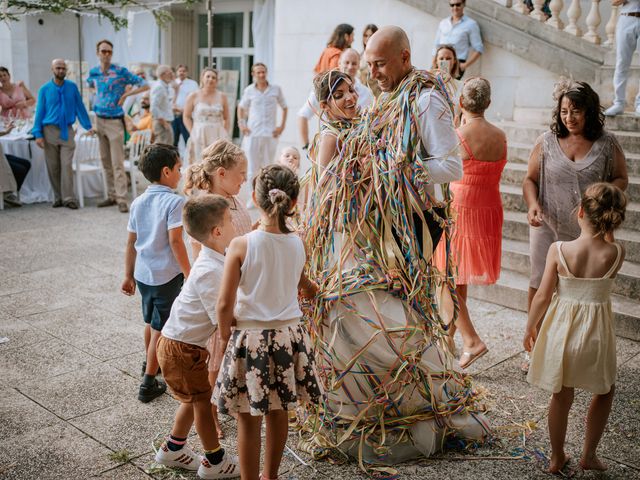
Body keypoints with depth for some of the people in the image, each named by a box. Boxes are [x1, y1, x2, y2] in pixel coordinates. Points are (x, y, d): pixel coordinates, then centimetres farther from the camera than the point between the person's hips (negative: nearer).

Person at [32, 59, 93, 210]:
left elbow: (80, 107, 8)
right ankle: (58, 197, 15)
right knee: (53, 167, 5)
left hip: (67, 131, -1)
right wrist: (38, 134, -4)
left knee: (67, 165, -8)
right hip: (50, 130, 1)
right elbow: (39, 112, 2)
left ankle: (69, 198, -6)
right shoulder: (45, 89, 2)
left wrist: (88, 127, 5)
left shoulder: (72, 87, 3)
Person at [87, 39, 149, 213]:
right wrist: (99, 96, 13)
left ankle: (121, 199, -8)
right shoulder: (93, 72, 7)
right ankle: (112, 196, 21)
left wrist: (124, 95, -11)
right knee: (105, 161, 11)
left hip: (115, 121, -6)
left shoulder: (121, 71, -8)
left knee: (117, 163, -9)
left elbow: (144, 85, -7)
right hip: (99, 119, 6)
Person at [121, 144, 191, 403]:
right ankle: (149, 383, 8)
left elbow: (131, 242, 8)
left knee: (151, 321, 26)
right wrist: (188, 274, -15)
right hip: (168, 275, -7)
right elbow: (175, 241, -21)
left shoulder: (138, 203, 5)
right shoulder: (174, 202, -15)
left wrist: (129, 275, 16)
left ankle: (151, 362, 47)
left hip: (143, 273, 7)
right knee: (160, 328, 3)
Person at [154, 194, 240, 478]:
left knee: (195, 397, 22)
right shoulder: (210, 272, -29)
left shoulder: (216, 260, 0)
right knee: (204, 399, 6)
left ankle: (172, 449, 40)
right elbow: (223, 322, -28)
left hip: (186, 343, 9)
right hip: (181, 348, -9)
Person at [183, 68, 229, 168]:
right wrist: (192, 133, -4)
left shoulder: (222, 96, 8)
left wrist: (225, 134, 0)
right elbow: (186, 117, 6)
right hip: (199, 137, -1)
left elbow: (226, 118, 11)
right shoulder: (193, 96, 5)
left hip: (218, 136, 1)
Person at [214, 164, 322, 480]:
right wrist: (313, 289, 40)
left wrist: (225, 335, 2)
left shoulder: (241, 245, -15)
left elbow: (225, 304, -15)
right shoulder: (297, 244, -3)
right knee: (278, 413, 20)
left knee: (248, 419, 11)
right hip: (289, 335, 4)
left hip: (250, 338, -4)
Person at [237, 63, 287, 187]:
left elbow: (284, 107, 14)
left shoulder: (276, 89, 5)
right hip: (253, 133, 0)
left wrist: (282, 126, 5)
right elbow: (241, 107, 19)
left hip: (270, 134, 0)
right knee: (252, 167, -1)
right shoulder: (249, 91, 5)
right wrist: (241, 124, 7)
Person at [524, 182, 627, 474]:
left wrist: (529, 329, 2)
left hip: (561, 330, 0)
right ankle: (588, 455, 34)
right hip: (596, 333, 0)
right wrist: (607, 227, 9)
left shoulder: (558, 250, -17)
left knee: (562, 396, 19)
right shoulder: (617, 254, -14)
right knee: (605, 391, 27)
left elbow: (542, 296, -12)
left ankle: (557, 458, 35)